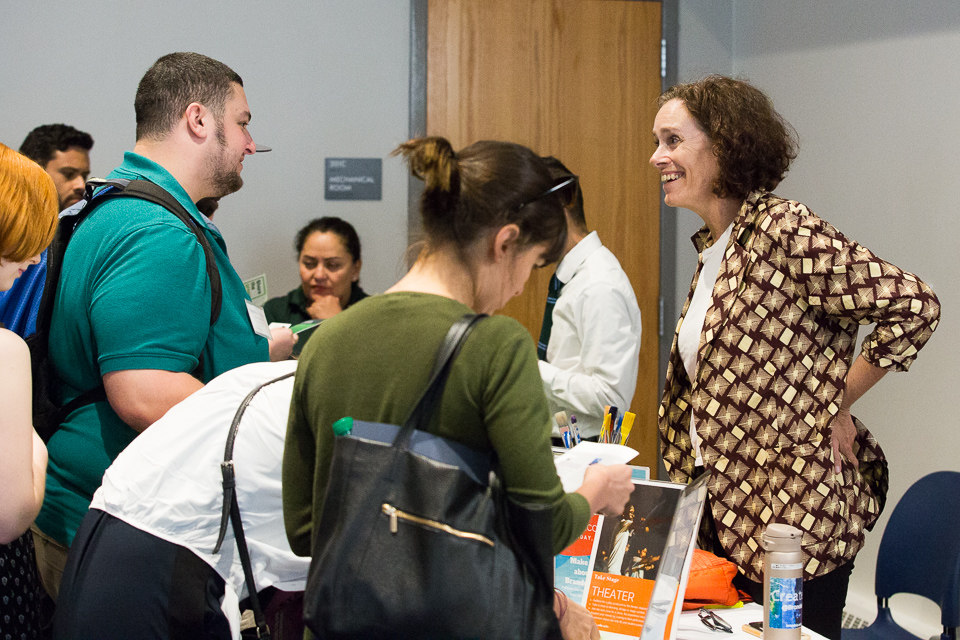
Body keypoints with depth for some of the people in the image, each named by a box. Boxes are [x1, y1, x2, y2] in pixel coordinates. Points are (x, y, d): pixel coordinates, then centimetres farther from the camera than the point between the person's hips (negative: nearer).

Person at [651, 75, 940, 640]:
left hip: (793, 514, -8)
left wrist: (836, 409, -13)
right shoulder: (714, 247, 12)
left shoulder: (782, 229, -15)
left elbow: (914, 305, -21)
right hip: (727, 508, 8)